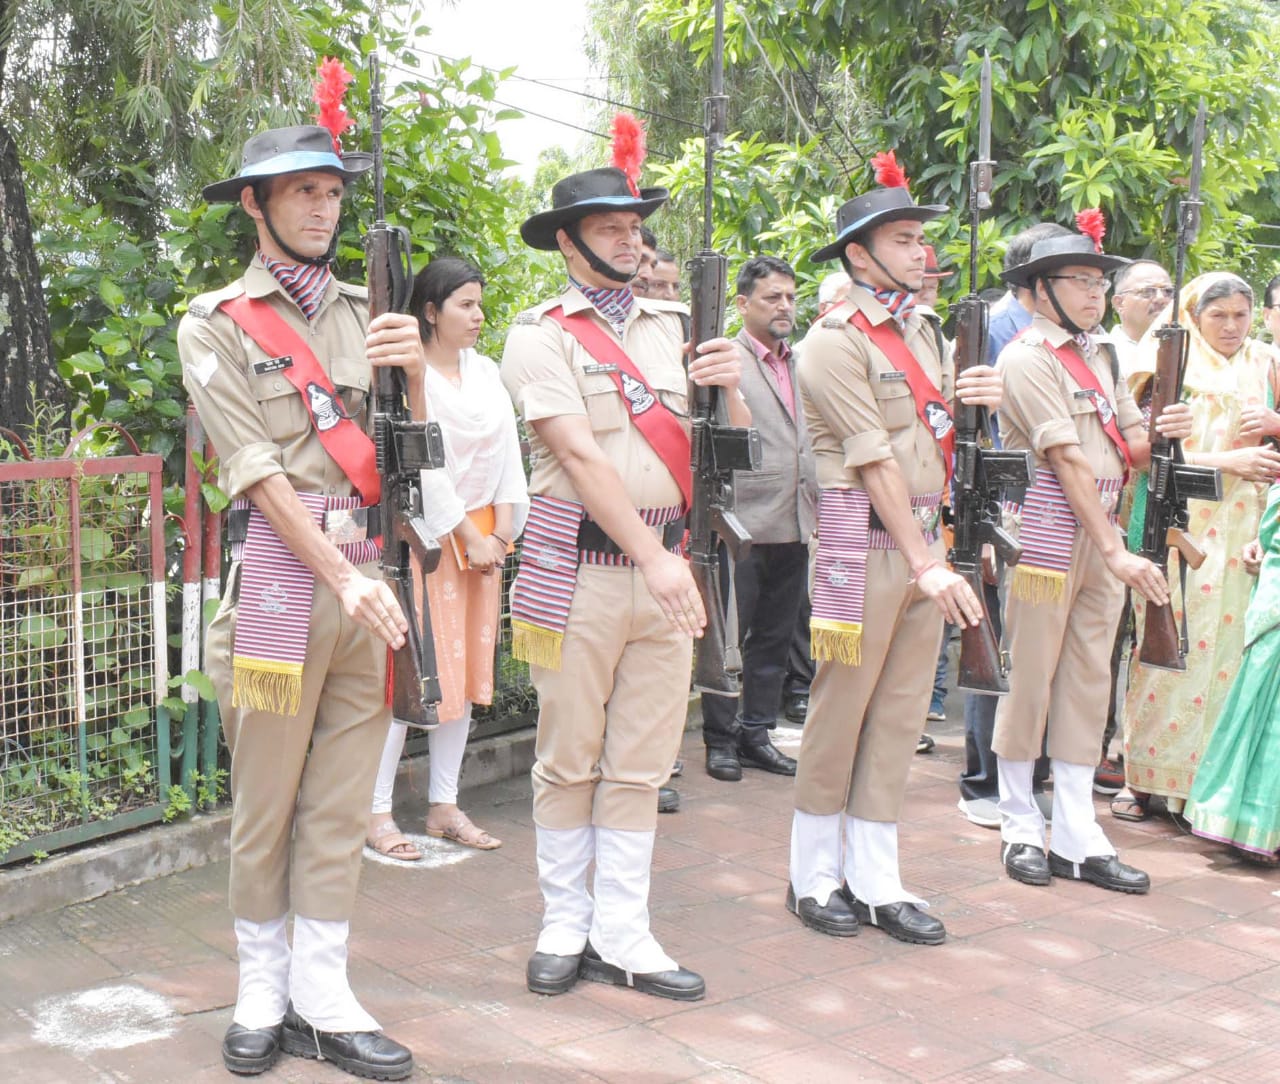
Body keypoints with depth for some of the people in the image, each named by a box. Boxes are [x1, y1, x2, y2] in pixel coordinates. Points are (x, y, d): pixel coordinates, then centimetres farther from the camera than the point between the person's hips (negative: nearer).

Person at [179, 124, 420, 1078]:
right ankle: (263, 992, 18)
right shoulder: (216, 323, 1)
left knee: (342, 801, 7)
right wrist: (344, 577, -16)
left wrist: (415, 371, -6)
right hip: (280, 569, -4)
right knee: (266, 800, 3)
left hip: (371, 568, 4)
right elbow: (258, 469, -9)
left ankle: (323, 999, 15)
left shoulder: (364, 312, 14)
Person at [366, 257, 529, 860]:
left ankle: (444, 807, 18)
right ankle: (378, 813, 2)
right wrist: (467, 536, -11)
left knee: (467, 670, 9)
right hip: (426, 533, -7)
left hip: (484, 533, 7)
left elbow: (506, 450, 9)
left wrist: (502, 528, -1)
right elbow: (423, 466, -13)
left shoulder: (486, 373, 10)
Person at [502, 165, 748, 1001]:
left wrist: (732, 388, -9)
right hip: (579, 566, -4)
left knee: (642, 761, 7)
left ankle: (622, 937, 17)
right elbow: (581, 457, -14)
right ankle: (565, 927, 20)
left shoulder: (672, 327, 13)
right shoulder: (542, 335, -3)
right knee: (569, 759, 6)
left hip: (666, 565, 4)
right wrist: (653, 556, -21)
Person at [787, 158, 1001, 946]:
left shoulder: (924, 331, 15)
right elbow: (876, 461, -16)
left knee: (901, 716, 9)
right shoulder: (835, 342, -10)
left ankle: (877, 880, 17)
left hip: (924, 539, 8)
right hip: (865, 546, -7)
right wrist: (926, 564, -20)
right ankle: (815, 876, 17)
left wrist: (982, 400, -1)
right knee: (840, 713, 2)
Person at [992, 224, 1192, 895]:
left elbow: (1132, 447, 14)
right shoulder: (1028, 357, -8)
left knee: (1088, 682, 8)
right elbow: (1069, 461, -16)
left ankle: (1078, 839, 13)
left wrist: (1166, 432, -10)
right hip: (1045, 532, -8)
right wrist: (1115, 551, -20)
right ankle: (1020, 828, 14)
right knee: (1029, 680, 0)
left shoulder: (1097, 357, 18)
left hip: (1101, 536, 8)